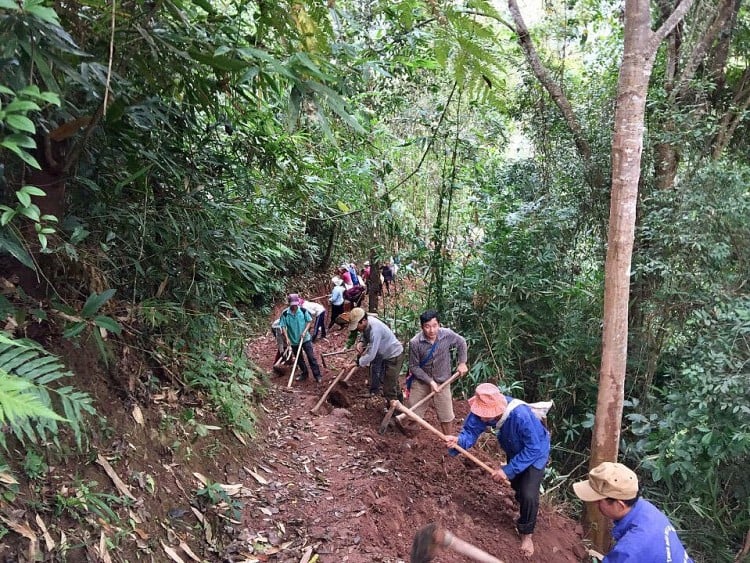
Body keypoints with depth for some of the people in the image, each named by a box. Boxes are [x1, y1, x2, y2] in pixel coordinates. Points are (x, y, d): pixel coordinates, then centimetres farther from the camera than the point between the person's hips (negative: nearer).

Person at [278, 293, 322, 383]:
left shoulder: (303, 311, -10)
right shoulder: (285, 313, -11)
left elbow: (309, 321, -1)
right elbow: (283, 326, -8)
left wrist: (305, 331, -14)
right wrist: (286, 338, -18)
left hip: (305, 338, -1)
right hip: (293, 340, 1)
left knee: (311, 357, -3)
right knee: (299, 359, 15)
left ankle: (317, 375, 2)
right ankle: (304, 374, 33)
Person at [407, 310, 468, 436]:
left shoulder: (448, 335, -19)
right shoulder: (415, 343, -23)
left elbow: (461, 343, 5)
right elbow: (414, 366, -13)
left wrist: (462, 362, 0)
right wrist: (430, 381, -19)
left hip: (442, 382, 1)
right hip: (420, 381, -1)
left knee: (446, 417, 10)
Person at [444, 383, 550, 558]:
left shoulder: (520, 415, -47)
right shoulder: (484, 410, -31)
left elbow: (533, 449, -39)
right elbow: (471, 430, -30)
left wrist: (508, 470, -37)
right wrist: (458, 441, -52)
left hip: (535, 452, -6)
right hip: (515, 450, 6)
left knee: (528, 495, -15)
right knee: (516, 484, 26)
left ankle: (526, 534, 14)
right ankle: (525, 512, 59)